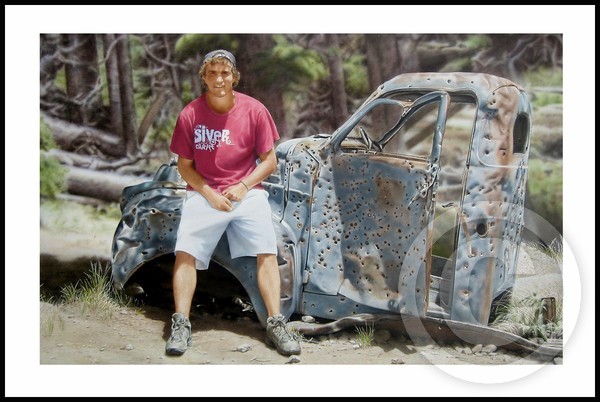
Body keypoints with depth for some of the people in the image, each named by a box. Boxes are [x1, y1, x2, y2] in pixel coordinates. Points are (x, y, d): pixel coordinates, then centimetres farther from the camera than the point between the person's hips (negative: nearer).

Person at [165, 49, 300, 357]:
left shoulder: (254, 111, -4)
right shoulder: (190, 115, -3)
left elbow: (269, 161, 3)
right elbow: (184, 165, 4)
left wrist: (243, 187, -11)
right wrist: (209, 194, -10)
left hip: (246, 191, 0)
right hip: (203, 193, 0)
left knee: (266, 253, -15)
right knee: (185, 252, -17)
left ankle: (276, 324, -13)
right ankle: (181, 325, -12)